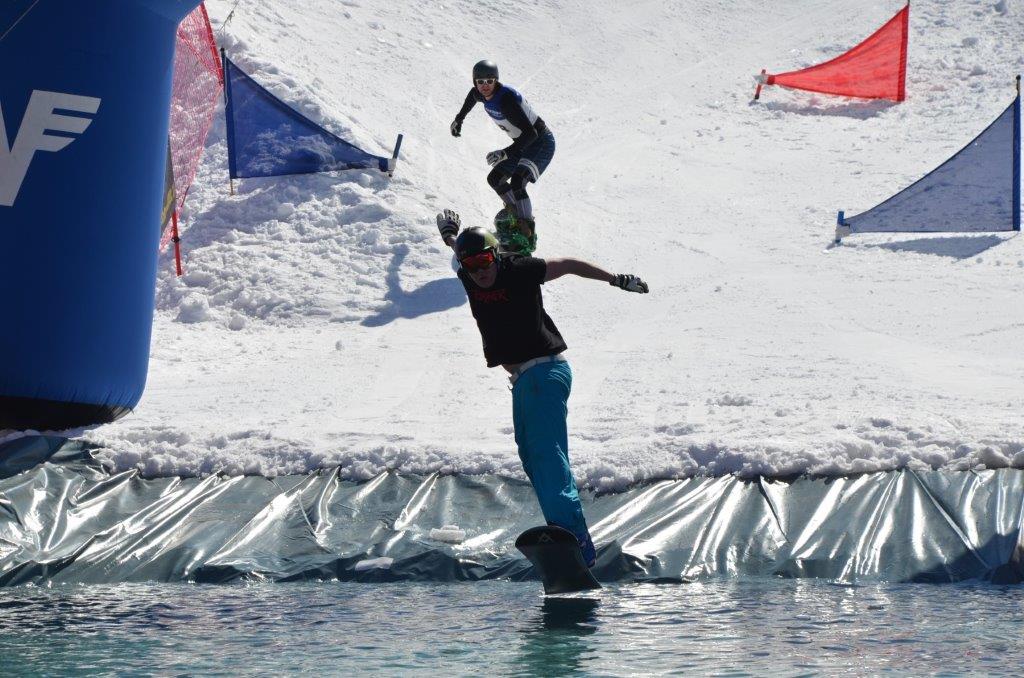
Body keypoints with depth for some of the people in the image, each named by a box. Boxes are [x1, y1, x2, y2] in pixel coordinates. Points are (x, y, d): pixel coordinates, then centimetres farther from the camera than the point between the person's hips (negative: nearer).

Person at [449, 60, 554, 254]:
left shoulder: (507, 99, -32)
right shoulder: (480, 94, -6)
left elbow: (530, 133, -37)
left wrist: (506, 152, -45)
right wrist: (459, 118, 29)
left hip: (542, 144, -9)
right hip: (523, 144, 10)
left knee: (517, 182, -29)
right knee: (495, 178, 15)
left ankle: (527, 234, -30)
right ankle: (516, 212, 37)